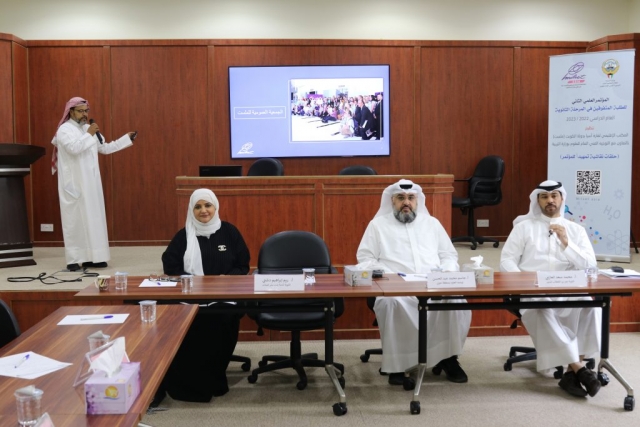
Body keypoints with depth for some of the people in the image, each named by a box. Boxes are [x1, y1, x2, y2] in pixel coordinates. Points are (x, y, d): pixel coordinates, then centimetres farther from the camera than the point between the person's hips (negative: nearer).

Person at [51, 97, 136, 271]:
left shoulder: (89, 129, 14)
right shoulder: (64, 130, -9)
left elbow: (105, 148, 18)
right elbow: (74, 148, -26)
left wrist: (127, 138, 13)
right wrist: (89, 134, -19)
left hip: (90, 183, 7)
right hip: (74, 184, -7)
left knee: (93, 218, 6)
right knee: (75, 220, -6)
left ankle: (91, 257, 12)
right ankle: (74, 260, -3)